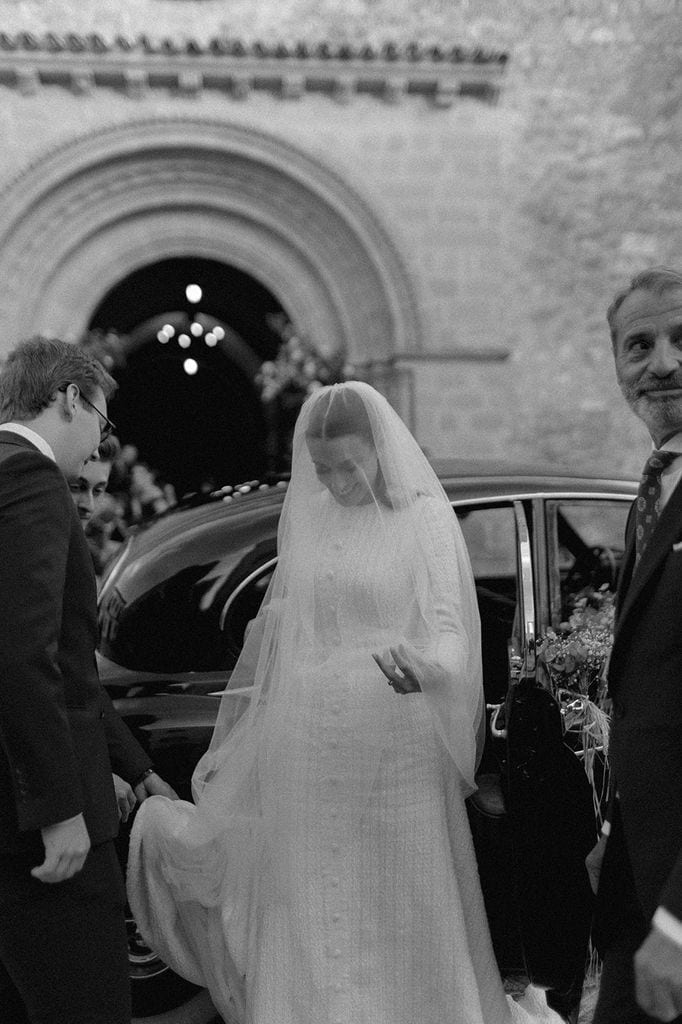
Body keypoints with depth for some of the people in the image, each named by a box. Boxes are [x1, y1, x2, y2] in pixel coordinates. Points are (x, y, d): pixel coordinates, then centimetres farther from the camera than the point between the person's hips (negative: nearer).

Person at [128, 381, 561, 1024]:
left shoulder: (424, 519, -3)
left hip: (395, 751, -4)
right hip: (304, 753, 4)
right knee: (308, 922, 7)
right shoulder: (305, 520, 10)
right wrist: (226, 747, 19)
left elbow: (448, 628, -11)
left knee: (401, 912, 3)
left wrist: (420, 666, -35)